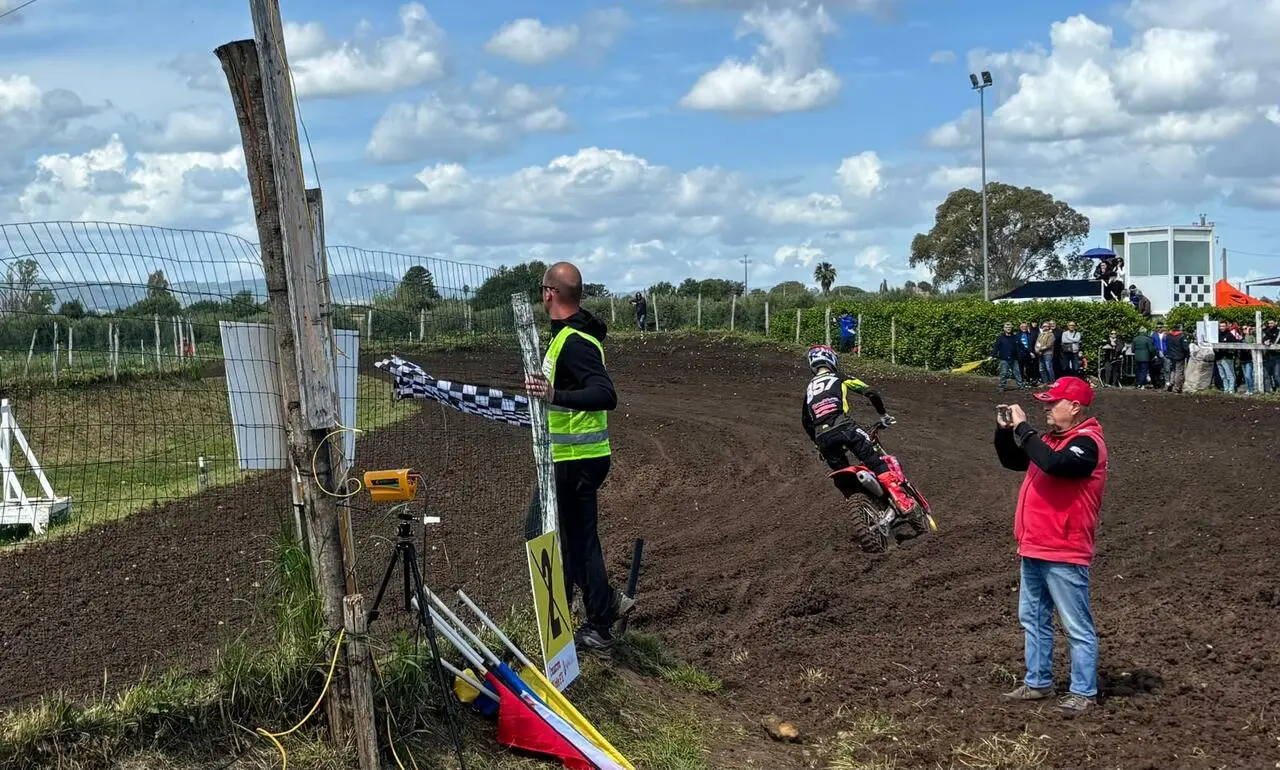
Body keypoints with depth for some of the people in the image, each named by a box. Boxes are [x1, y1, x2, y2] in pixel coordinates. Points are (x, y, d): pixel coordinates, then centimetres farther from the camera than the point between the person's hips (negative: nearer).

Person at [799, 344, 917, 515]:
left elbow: (806, 421, 32)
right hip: (844, 428, -4)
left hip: (822, 437, 4)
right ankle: (900, 498, -17)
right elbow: (871, 394, 7)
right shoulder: (841, 379, 14)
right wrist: (883, 415, 20)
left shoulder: (809, 388, 26)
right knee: (876, 463, -3)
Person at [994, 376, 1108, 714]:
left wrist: (1023, 428, -24)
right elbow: (1011, 461, 23)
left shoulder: (1086, 443, -14)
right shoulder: (1052, 439, 14)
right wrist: (1005, 429, 6)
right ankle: (1038, 682, 27)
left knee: (1077, 627, -1)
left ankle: (1084, 693, 4)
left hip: (1064, 555, -10)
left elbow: (1053, 464, -33)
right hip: (1033, 550, 10)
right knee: (1033, 620, 17)